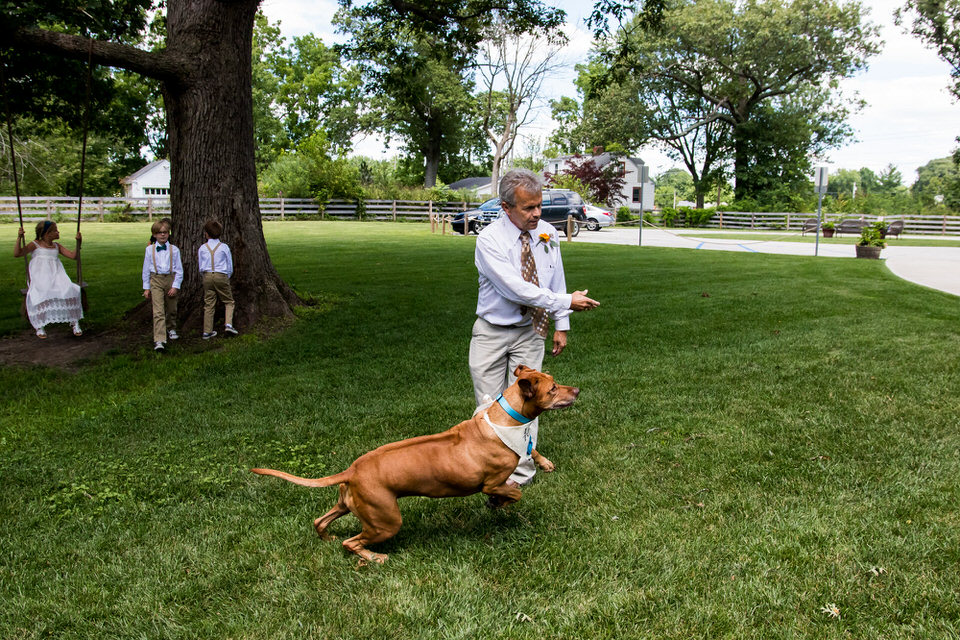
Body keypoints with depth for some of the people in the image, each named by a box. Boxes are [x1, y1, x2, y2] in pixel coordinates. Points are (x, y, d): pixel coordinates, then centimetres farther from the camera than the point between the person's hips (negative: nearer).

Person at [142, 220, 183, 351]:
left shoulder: (174, 250, 1)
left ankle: (171, 329, 42)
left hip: (171, 279, 1)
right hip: (156, 280, -1)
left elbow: (179, 270, 2)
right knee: (158, 311, -11)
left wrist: (175, 286, -7)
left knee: (171, 309, 14)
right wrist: (146, 288, 6)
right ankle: (159, 340, -18)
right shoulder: (150, 249, 4)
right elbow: (146, 270, 9)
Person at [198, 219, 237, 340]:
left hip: (207, 276, 2)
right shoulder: (224, 247, -2)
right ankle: (228, 324, -9)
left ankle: (207, 331, 7)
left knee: (209, 304, 6)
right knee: (228, 302, 9)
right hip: (222, 276, -2)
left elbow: (201, 267, 9)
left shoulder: (202, 248, 3)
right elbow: (230, 267, 3)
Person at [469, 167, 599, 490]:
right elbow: (516, 289, -25)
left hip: (529, 332, 3)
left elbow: (556, 280, 8)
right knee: (490, 404, 6)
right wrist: (566, 301, -22)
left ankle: (521, 470, 15)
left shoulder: (547, 233, -2)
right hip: (492, 333, -2)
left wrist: (561, 325, 7)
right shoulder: (489, 239, -18)